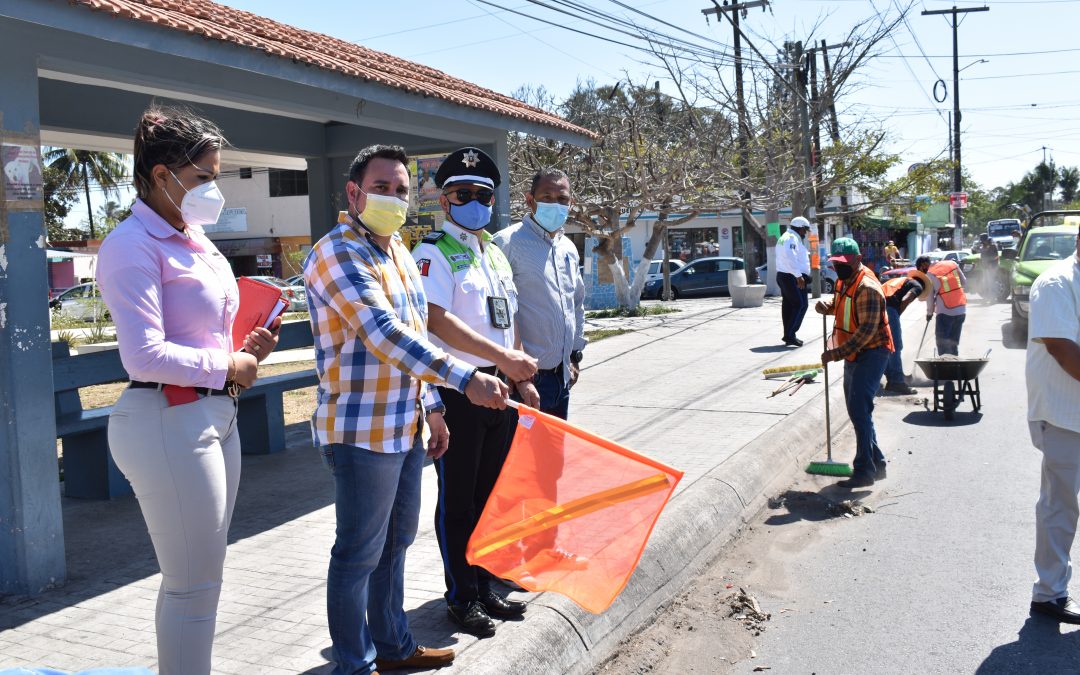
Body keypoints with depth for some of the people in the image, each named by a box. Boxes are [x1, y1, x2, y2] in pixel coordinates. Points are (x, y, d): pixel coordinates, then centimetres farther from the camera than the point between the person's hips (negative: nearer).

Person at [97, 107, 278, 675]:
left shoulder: (195, 239, 14)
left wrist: (250, 349, 3)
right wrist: (228, 367, -11)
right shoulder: (134, 245, -13)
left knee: (194, 577, 18)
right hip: (168, 420, -9)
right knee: (194, 585, 0)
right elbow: (146, 356, -23)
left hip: (216, 414, 9)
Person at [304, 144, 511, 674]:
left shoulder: (399, 252, 14)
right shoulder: (338, 254, -17)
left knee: (395, 543, 20)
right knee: (359, 554, 3)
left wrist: (431, 407, 20)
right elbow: (384, 335, -29)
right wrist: (466, 379, -34)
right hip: (361, 432, -9)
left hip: (405, 428, 9)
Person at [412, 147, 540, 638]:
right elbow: (437, 320, -22)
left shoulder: (495, 253, 17)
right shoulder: (434, 252, -9)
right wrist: (502, 357, -25)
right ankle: (461, 597, 17)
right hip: (457, 389, -8)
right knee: (457, 498, 4)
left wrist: (522, 378, 13)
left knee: (489, 492, 15)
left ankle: (484, 586, 29)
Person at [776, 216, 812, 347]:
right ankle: (790, 335, -13)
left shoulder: (784, 237, 20)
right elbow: (790, 258, -28)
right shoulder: (792, 238, -14)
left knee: (788, 305, 12)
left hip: (783, 276, 11)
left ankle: (788, 335, 16)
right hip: (793, 277, -11)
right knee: (800, 305, -9)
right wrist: (798, 275, -30)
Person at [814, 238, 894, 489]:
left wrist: (839, 352, -31)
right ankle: (877, 463, 26)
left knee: (859, 410, -15)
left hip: (871, 353, -10)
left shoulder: (867, 287, -21)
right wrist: (827, 306, 5)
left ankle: (864, 471, -11)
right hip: (854, 355, 10)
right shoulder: (844, 281, 10)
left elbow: (867, 330, -27)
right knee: (856, 409, 15)